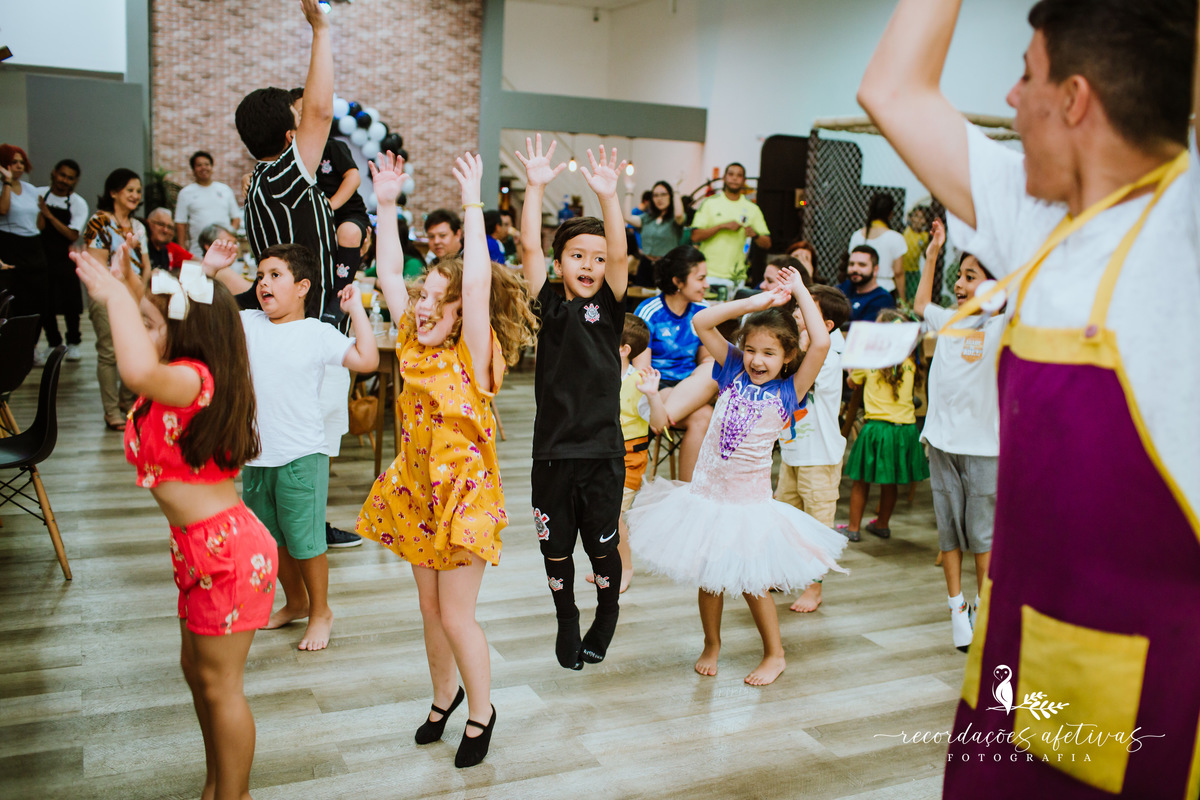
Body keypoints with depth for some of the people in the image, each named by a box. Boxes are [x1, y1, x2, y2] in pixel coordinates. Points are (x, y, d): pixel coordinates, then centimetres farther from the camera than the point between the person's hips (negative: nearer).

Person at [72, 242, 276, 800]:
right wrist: (125, 282, 9)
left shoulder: (193, 378, -22)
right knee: (197, 670, 23)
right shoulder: (179, 379, 6)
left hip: (225, 548, -10)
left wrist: (117, 295, -33)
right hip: (200, 546, 10)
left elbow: (139, 372, -47)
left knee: (219, 682, 6)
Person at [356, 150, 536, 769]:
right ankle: (444, 694, 39)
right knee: (430, 607, 18)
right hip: (417, 492, 6)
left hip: (465, 494, -6)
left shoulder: (474, 355, -15)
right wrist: (386, 204, 0)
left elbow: (478, 281, -28)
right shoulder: (414, 345, 2)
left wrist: (473, 205, -29)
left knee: (456, 614, 1)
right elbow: (389, 272, 4)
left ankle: (481, 709, 23)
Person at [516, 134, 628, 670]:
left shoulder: (610, 308, 1)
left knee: (602, 546, 9)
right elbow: (530, 250, -10)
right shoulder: (550, 307, 2)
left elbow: (620, 255, -15)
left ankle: (607, 615, 36)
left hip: (602, 450, -1)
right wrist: (536, 189, -19)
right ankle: (566, 621, 35)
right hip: (553, 450, 1)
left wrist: (608, 196, -26)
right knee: (556, 547, 12)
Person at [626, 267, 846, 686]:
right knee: (708, 576, 14)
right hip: (707, 493, 3)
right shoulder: (733, 372, 0)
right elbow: (701, 322, -7)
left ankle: (775, 654, 29)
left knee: (751, 580, 8)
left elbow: (821, 343, -21)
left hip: (750, 500, -3)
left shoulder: (788, 392, -8)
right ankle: (711, 644, 37)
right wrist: (753, 302, -13)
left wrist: (799, 291, -13)